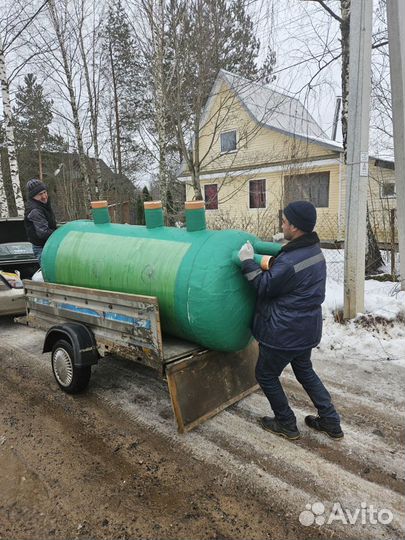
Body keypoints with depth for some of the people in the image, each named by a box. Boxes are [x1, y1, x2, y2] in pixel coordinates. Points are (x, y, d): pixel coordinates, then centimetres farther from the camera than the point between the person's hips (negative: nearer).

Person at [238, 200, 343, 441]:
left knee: (266, 375, 13)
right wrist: (270, 265, 5)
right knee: (305, 370, 27)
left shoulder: (290, 262, -29)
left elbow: (265, 288, -14)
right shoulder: (314, 251, 2)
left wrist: (248, 262, -9)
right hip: (307, 328, 9)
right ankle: (331, 422, 34)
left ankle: (287, 425, 28)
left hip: (285, 332, -9)